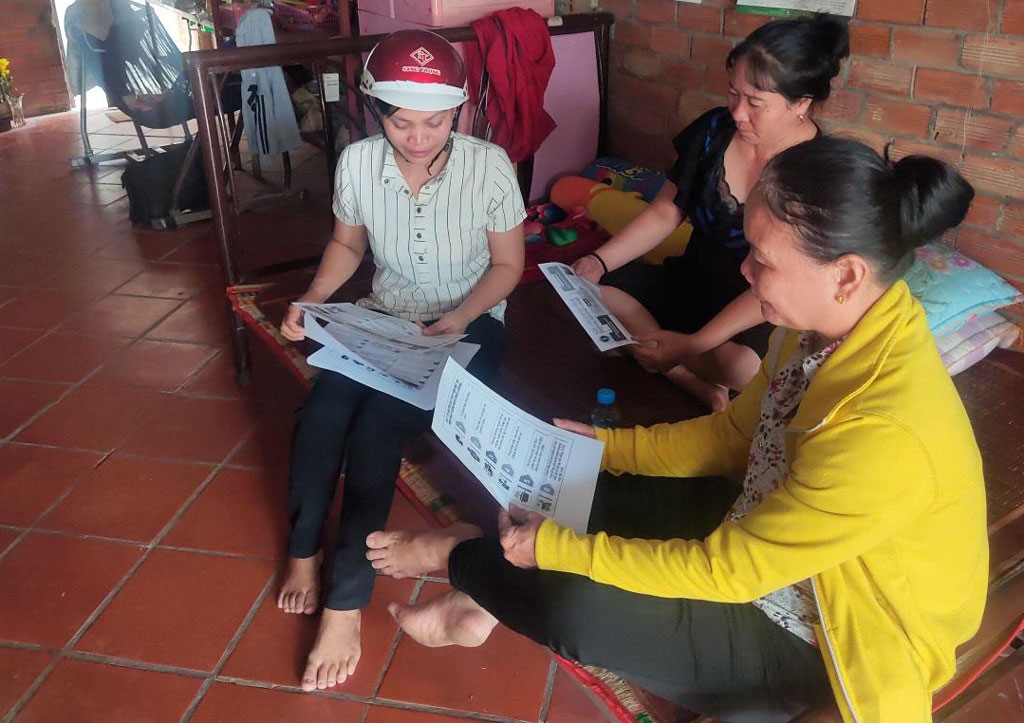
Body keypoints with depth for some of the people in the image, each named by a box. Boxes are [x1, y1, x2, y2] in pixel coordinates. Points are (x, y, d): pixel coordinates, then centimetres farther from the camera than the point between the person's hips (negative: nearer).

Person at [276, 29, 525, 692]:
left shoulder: (488, 165, -16)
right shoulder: (357, 163, -7)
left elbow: (508, 264, -5)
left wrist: (459, 319, -21)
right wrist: (314, 299, -8)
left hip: (467, 324, -3)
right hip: (383, 317, 3)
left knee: (377, 428, -26)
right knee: (320, 412, -24)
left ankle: (345, 600, -13)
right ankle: (304, 551, 2)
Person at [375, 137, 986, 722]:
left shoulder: (888, 434, -38)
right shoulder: (833, 325, -13)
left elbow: (720, 570, -29)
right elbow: (733, 432, 3)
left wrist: (555, 547, -21)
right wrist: (603, 445, 0)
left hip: (836, 638, -7)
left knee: (577, 606, -14)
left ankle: (464, 561, 14)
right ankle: (488, 594, 16)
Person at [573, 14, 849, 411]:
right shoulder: (713, 130, -4)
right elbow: (665, 212, 5)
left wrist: (693, 344, -28)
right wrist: (600, 260, -10)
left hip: (764, 318, -6)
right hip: (693, 282, 7)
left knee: (740, 364, -41)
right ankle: (701, 386, -21)